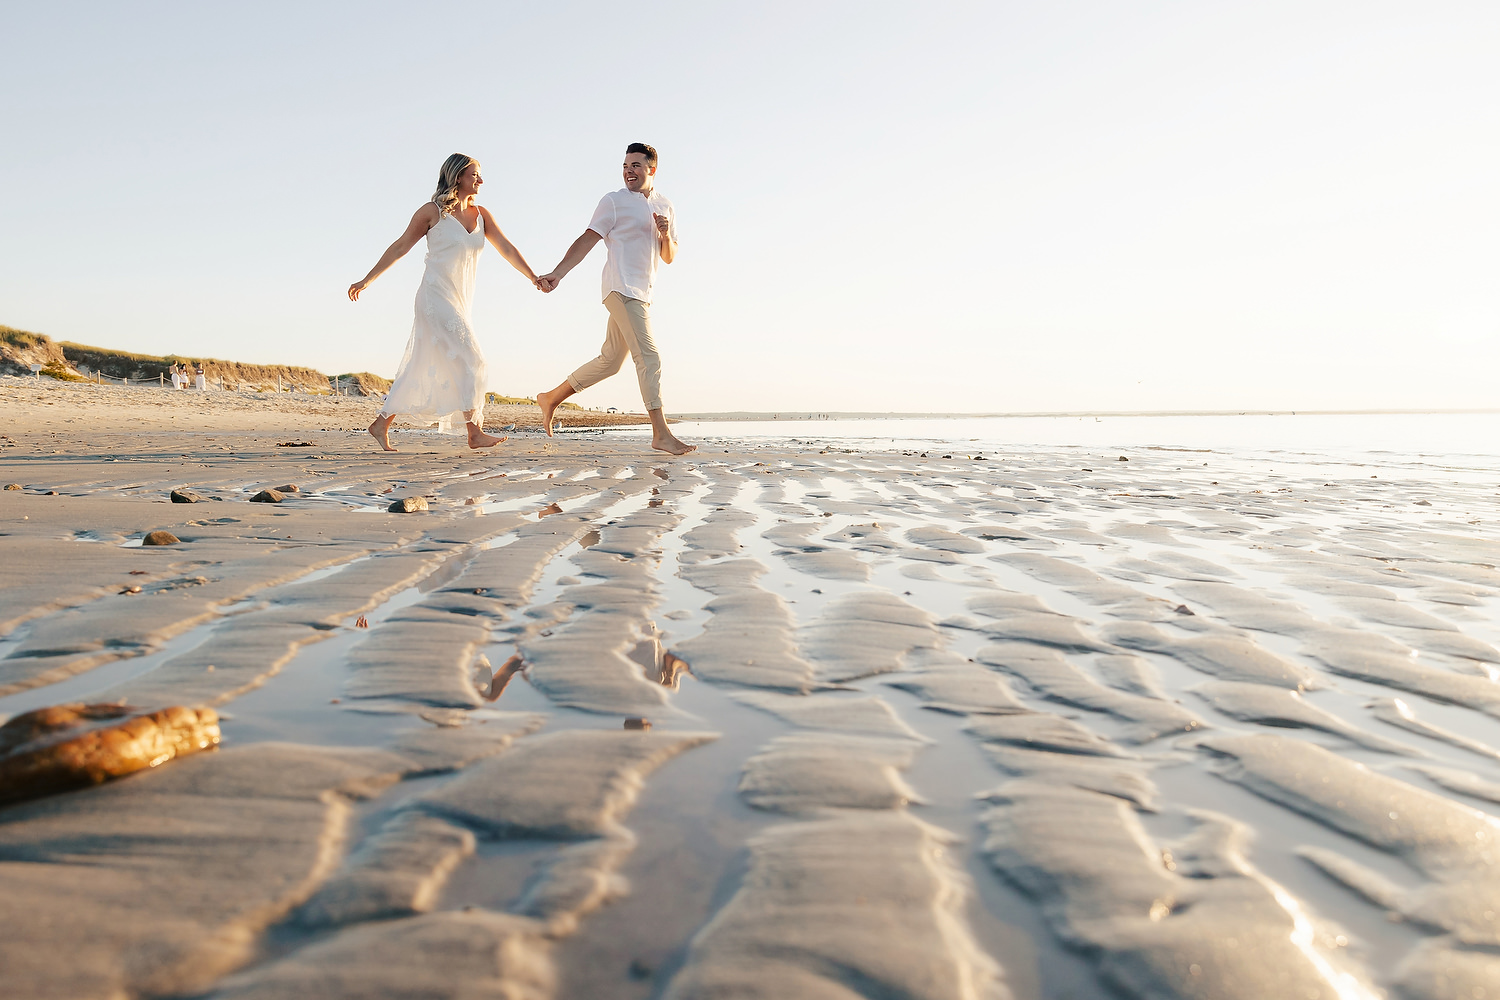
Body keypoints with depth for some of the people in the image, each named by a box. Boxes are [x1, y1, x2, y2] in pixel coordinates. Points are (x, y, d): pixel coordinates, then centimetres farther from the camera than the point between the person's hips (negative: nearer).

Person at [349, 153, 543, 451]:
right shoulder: (433, 211, -3)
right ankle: (475, 432, -13)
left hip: (460, 301, 6)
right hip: (436, 296, -6)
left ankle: (381, 424, 19)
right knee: (468, 359, -15)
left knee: (423, 369, 9)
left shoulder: (481, 214, 12)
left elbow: (506, 249, 6)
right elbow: (399, 247, 2)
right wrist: (366, 280, 4)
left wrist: (533, 277, -6)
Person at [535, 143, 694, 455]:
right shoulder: (614, 201, 1)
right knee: (648, 356, -15)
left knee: (610, 361, 11)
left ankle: (551, 398, 23)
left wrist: (666, 235, -4)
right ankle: (661, 434, -16)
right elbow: (587, 240, -4)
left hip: (642, 293, 7)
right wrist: (557, 274, -13)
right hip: (622, 287, -7)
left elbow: (669, 257, 18)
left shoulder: (666, 207, 18)